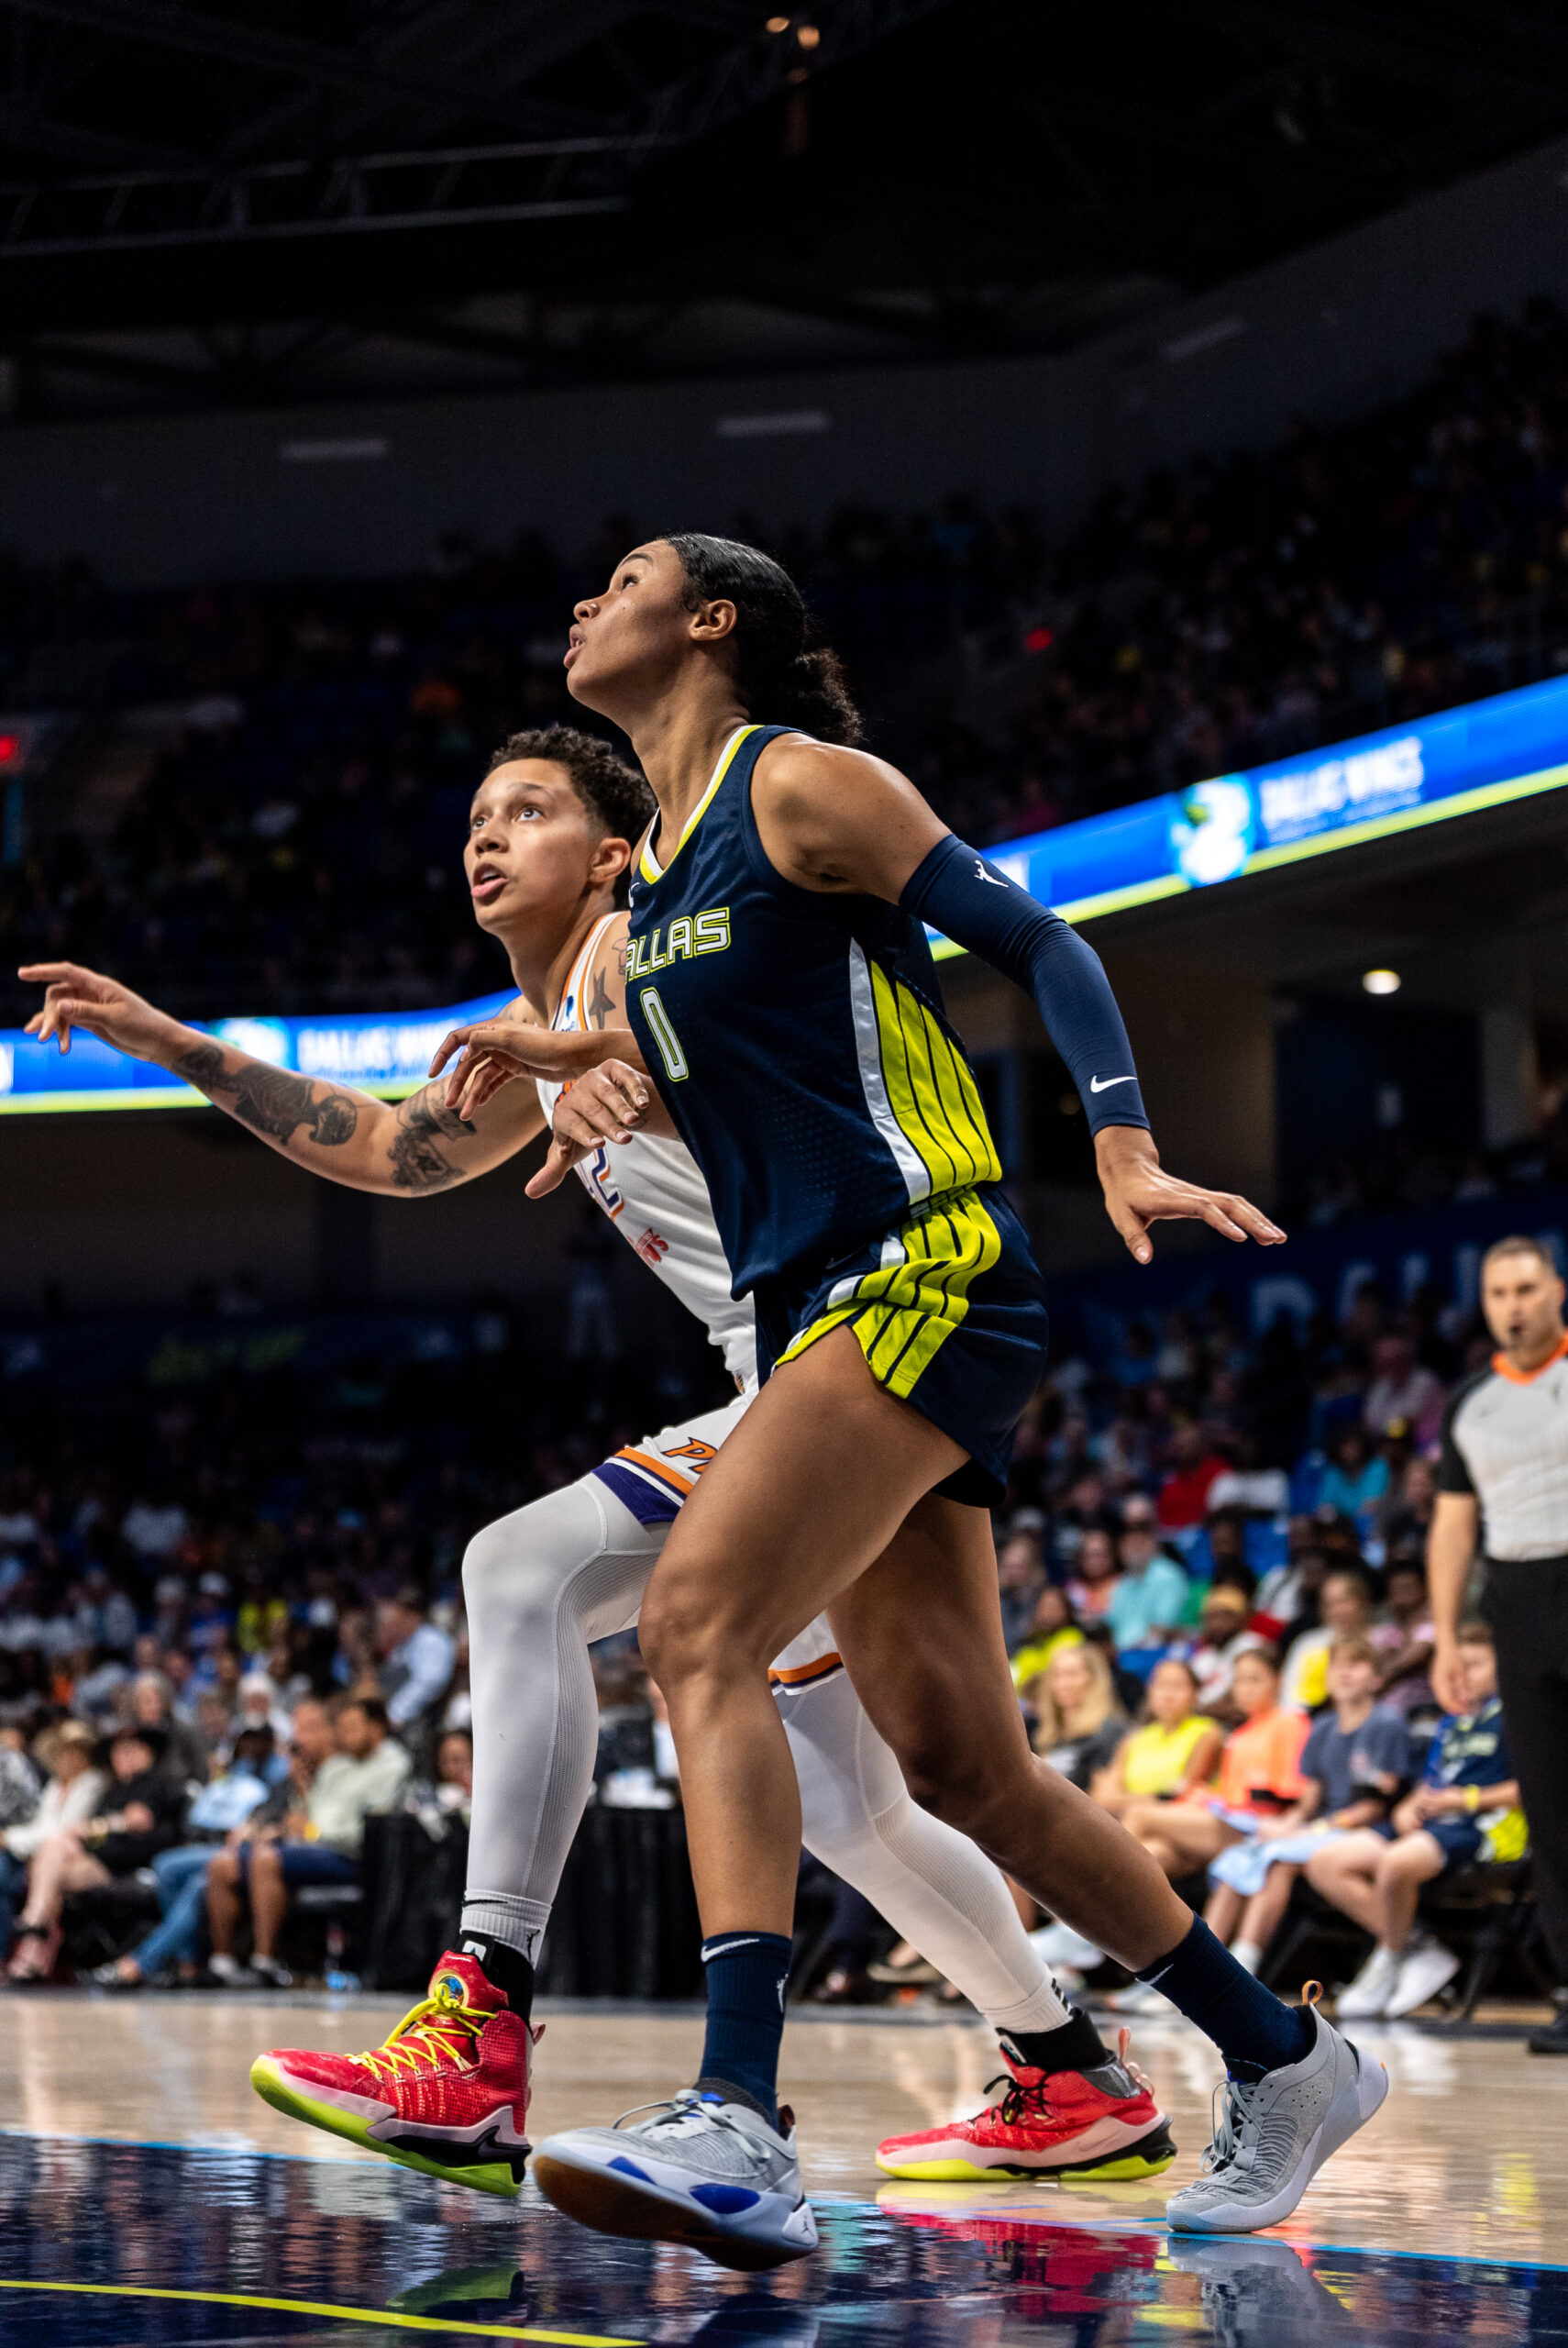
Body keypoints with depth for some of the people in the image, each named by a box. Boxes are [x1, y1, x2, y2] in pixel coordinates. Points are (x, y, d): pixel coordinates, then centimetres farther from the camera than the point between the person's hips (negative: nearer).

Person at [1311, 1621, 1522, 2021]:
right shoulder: (1449, 1725, 26)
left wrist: (1468, 1799, -13)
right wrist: (1407, 1809, 7)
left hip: (1480, 1826, -9)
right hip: (1427, 1824, 9)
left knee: (1395, 1863, -38)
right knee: (1325, 1865, -10)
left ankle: (1391, 1959, -11)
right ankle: (1418, 1950, -11)